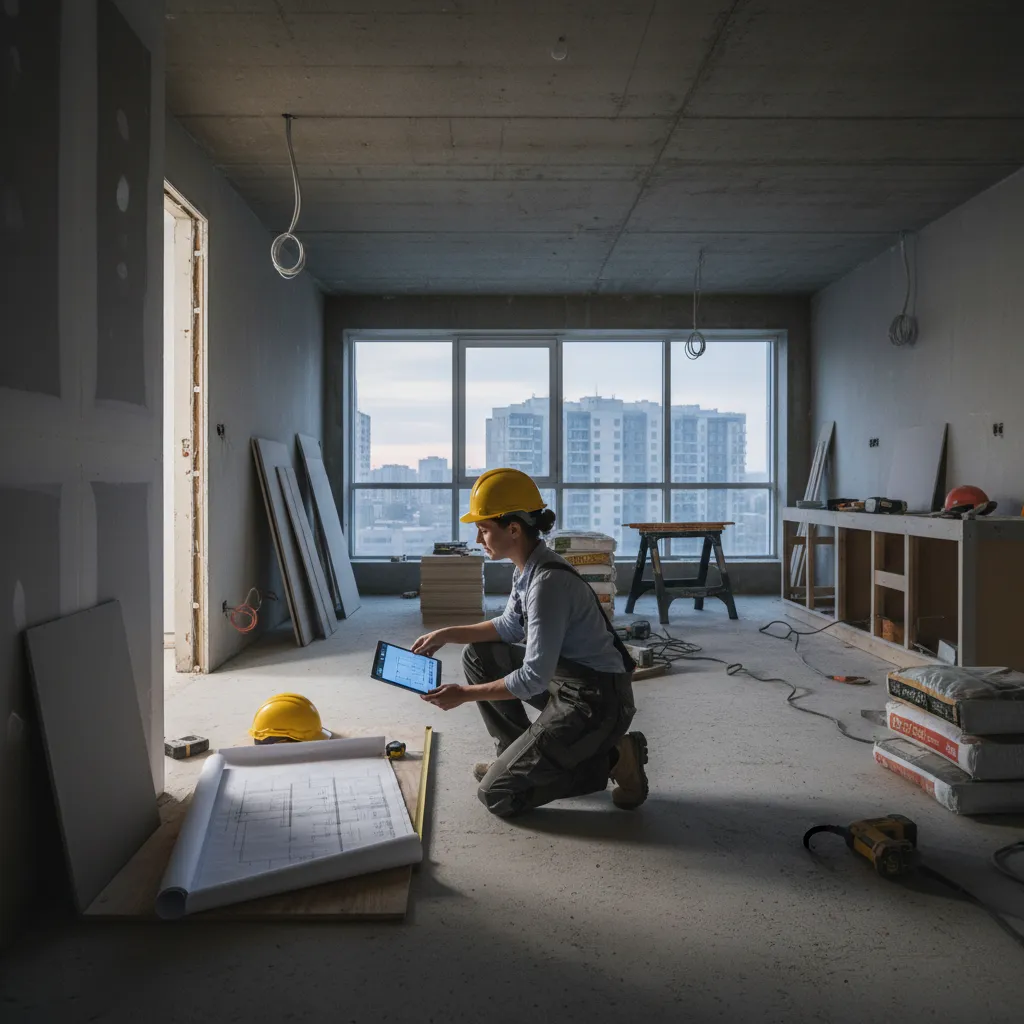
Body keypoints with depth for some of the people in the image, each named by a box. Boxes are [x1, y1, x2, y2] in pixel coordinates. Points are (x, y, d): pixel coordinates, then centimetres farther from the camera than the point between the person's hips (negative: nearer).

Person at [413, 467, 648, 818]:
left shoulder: (548, 582, -26)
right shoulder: (528, 567, 3)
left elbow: (533, 677, -24)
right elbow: (510, 627, 19)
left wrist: (465, 694, -15)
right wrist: (447, 634, 12)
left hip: (597, 701, -9)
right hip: (563, 680, 9)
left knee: (497, 795, -7)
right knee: (477, 655, 13)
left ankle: (609, 760, 0)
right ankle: (516, 754, 19)